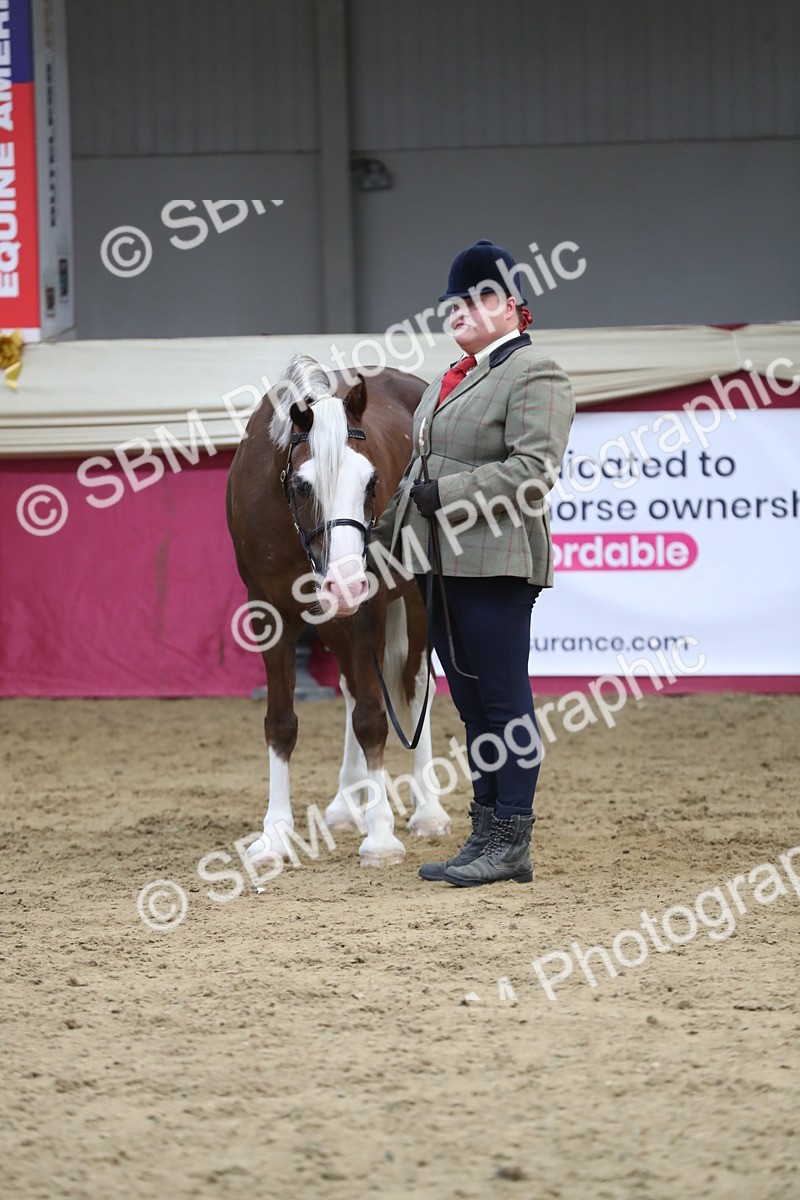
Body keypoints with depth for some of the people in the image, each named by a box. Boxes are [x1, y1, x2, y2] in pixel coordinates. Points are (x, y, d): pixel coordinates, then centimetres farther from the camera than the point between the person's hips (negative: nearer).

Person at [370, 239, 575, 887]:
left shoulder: (536, 376, -8)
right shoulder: (452, 378, 21)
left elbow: (531, 468, -19)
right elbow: (422, 470, 27)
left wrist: (447, 493, -19)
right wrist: (387, 534, 20)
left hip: (495, 562, -9)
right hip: (441, 562, 9)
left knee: (502, 699, -6)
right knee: (471, 703, 11)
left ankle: (511, 844, -3)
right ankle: (484, 836, 16)